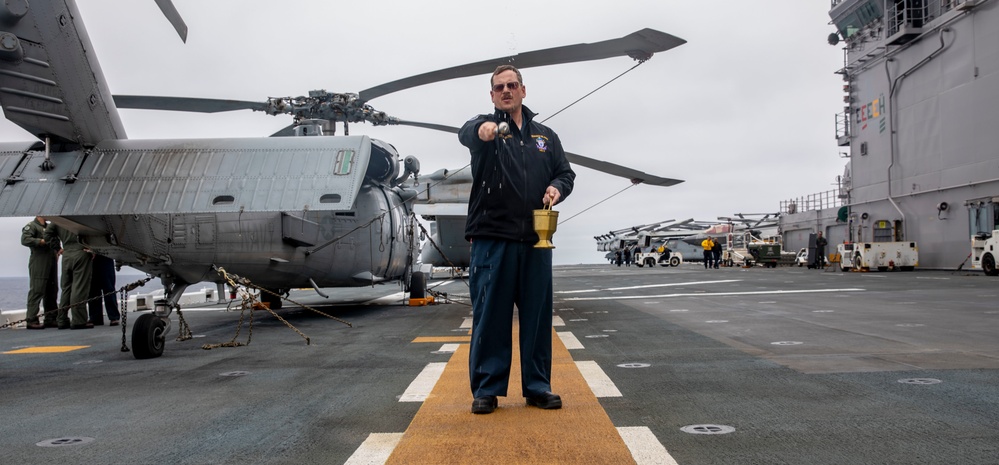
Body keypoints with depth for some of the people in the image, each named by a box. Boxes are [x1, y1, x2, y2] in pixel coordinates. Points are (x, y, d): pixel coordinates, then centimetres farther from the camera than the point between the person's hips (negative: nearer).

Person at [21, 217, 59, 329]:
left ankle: (50, 319, 16)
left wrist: (57, 252, 14)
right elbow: (25, 240, -18)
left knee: (52, 291, 9)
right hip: (38, 264, -8)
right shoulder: (31, 226, -2)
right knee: (36, 291, -9)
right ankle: (32, 320, -8)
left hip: (51, 264, 8)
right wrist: (42, 241, -19)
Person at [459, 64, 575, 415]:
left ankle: (537, 386, 18)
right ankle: (486, 389, 9)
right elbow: (466, 133, -20)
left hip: (535, 240, 4)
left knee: (537, 315, 7)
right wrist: (482, 131, -45)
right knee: (490, 314, -1)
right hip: (492, 237, -4)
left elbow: (565, 172, 22)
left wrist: (557, 187, -3)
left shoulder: (546, 136, 18)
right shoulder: (486, 127, 4)